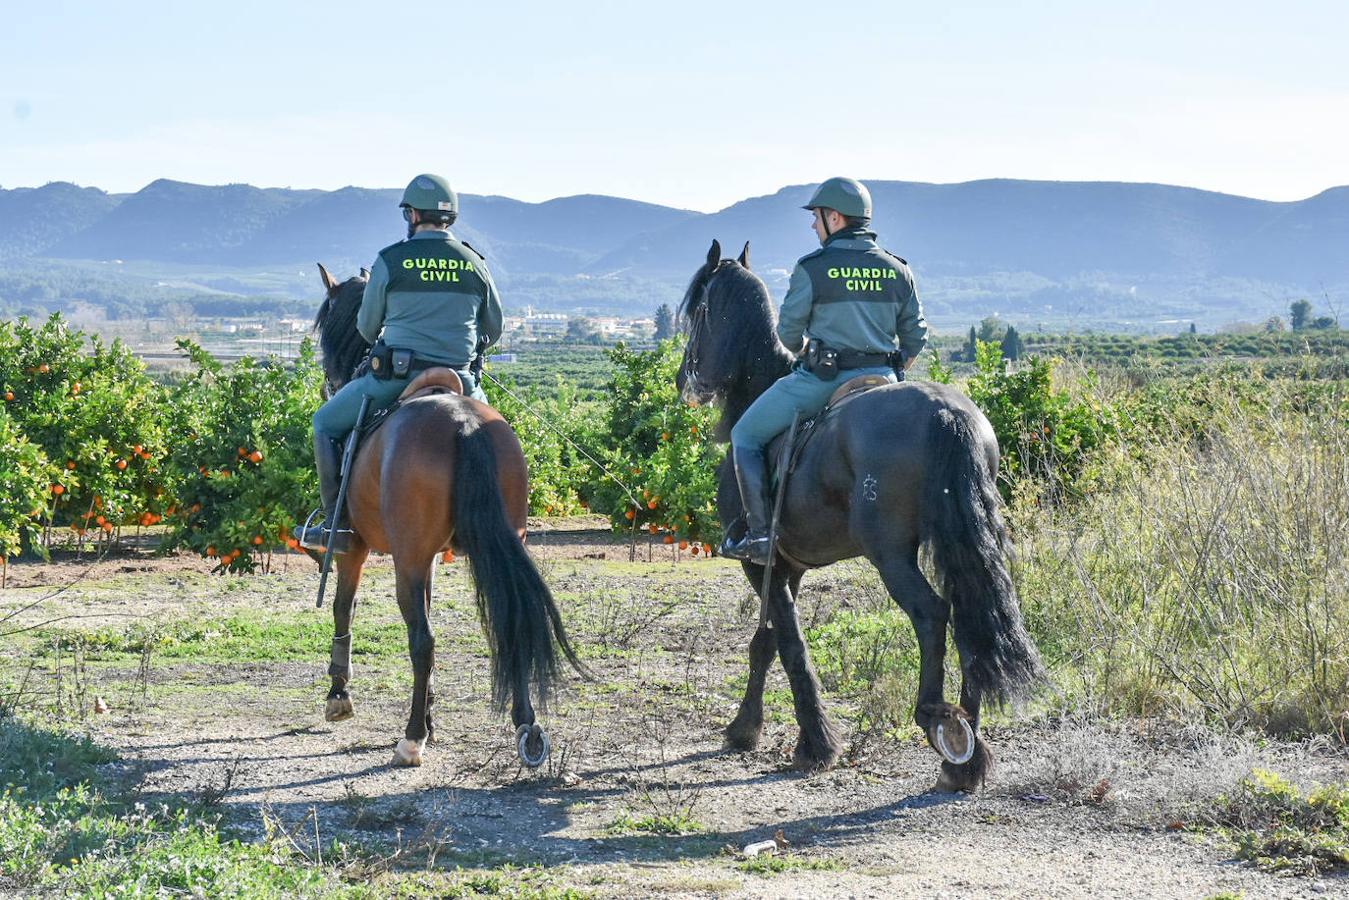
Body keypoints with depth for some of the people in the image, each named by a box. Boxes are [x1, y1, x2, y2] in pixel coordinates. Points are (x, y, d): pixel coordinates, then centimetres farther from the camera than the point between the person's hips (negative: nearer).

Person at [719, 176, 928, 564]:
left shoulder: (812, 269, -9)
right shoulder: (897, 270, 5)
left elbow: (788, 333, -3)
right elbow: (916, 337, 8)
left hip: (820, 378, -4)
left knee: (745, 437, 10)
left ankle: (759, 534, -2)